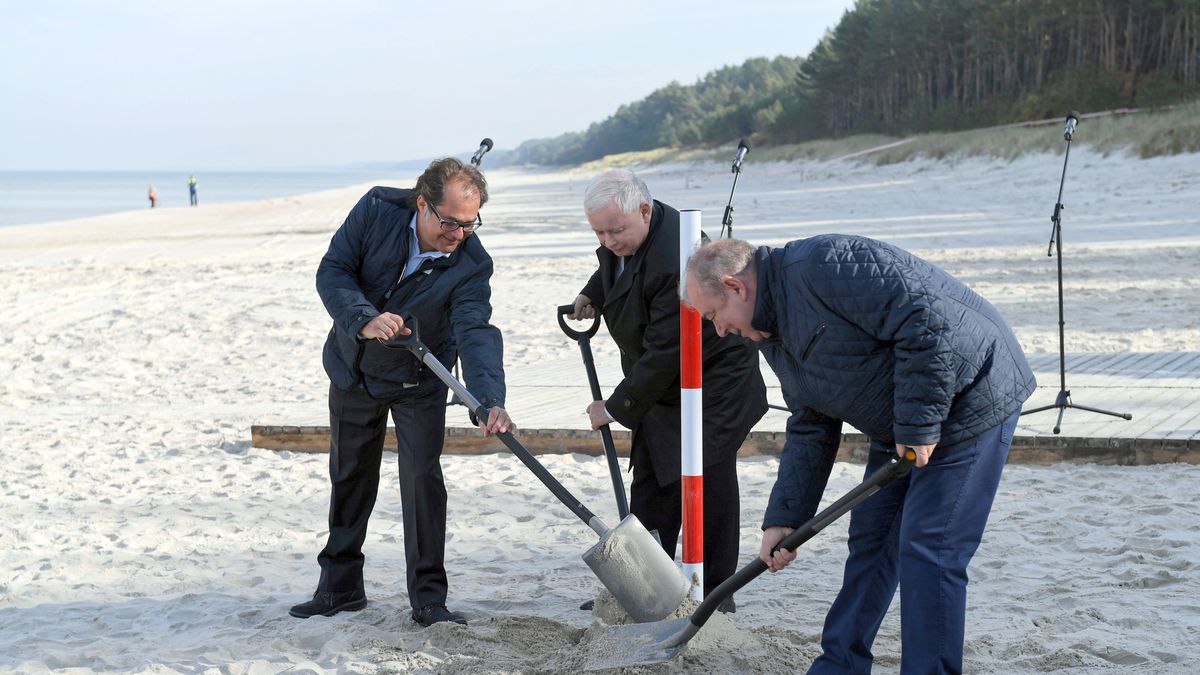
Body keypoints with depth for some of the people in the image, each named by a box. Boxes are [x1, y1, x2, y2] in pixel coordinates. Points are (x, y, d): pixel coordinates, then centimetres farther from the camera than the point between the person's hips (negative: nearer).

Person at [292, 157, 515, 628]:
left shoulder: (472, 265, -26)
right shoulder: (378, 210, -22)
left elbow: (476, 334, -36)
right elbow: (333, 271, -21)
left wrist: (490, 401, -52)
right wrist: (364, 320, -39)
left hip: (419, 382, -2)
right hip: (353, 370, 2)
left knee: (423, 479, -9)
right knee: (349, 478, 12)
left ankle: (428, 598, 1)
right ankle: (340, 586, 26)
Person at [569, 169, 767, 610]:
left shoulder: (675, 261, -33)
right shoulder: (623, 233, -4)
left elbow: (664, 352, -30)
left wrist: (616, 408, -21)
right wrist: (592, 294, 6)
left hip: (714, 382, -9)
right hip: (662, 387, 9)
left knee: (708, 484, -8)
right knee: (650, 485, 12)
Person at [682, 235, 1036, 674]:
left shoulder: (820, 265, -23)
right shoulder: (772, 335, 9)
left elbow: (925, 318, -29)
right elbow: (810, 431, 12)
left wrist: (918, 423, -25)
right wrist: (783, 520, 6)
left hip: (968, 398, -10)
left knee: (927, 552, -11)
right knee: (869, 542, 12)